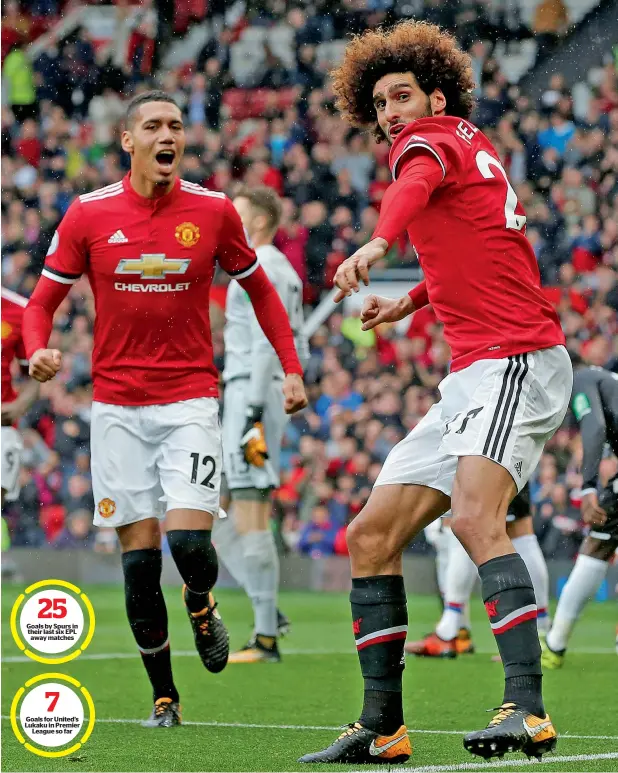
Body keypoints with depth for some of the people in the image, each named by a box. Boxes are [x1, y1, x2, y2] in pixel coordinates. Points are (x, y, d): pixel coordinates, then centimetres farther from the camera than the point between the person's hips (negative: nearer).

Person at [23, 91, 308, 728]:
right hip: (117, 406, 1)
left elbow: (259, 290, 13)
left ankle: (202, 606, 19)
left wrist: (291, 368, 5)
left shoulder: (213, 211, 0)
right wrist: (38, 350, -14)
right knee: (139, 553, -1)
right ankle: (163, 694, 13)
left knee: (188, 538, -17)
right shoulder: (87, 215, -1)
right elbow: (43, 300, 7)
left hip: (191, 400, -1)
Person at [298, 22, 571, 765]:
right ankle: (382, 725, 11)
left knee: (474, 515, -31)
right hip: (472, 378, 10)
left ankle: (527, 708, -39)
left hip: (515, 360, -10)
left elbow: (416, 184, -29)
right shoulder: (474, 152, 23)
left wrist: (378, 241, -49)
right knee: (370, 536, 7)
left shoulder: (432, 139, -2)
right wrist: (413, 301, 47)